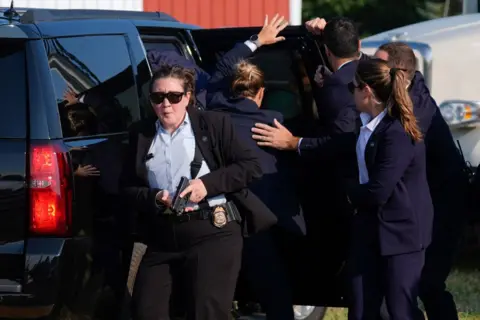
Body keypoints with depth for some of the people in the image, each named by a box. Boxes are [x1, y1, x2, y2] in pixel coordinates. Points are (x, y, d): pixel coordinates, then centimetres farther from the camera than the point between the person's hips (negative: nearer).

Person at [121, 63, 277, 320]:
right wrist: (155, 198, -10)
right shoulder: (141, 134, 13)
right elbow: (128, 188, 11)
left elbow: (251, 166, -1)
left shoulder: (214, 124, 3)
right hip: (162, 238, 4)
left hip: (213, 231, -4)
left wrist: (207, 184, -12)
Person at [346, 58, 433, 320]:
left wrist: (349, 192, -5)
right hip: (370, 228, 9)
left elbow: (378, 192, -24)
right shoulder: (369, 125, 6)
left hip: (400, 232, -9)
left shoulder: (398, 133, -22)